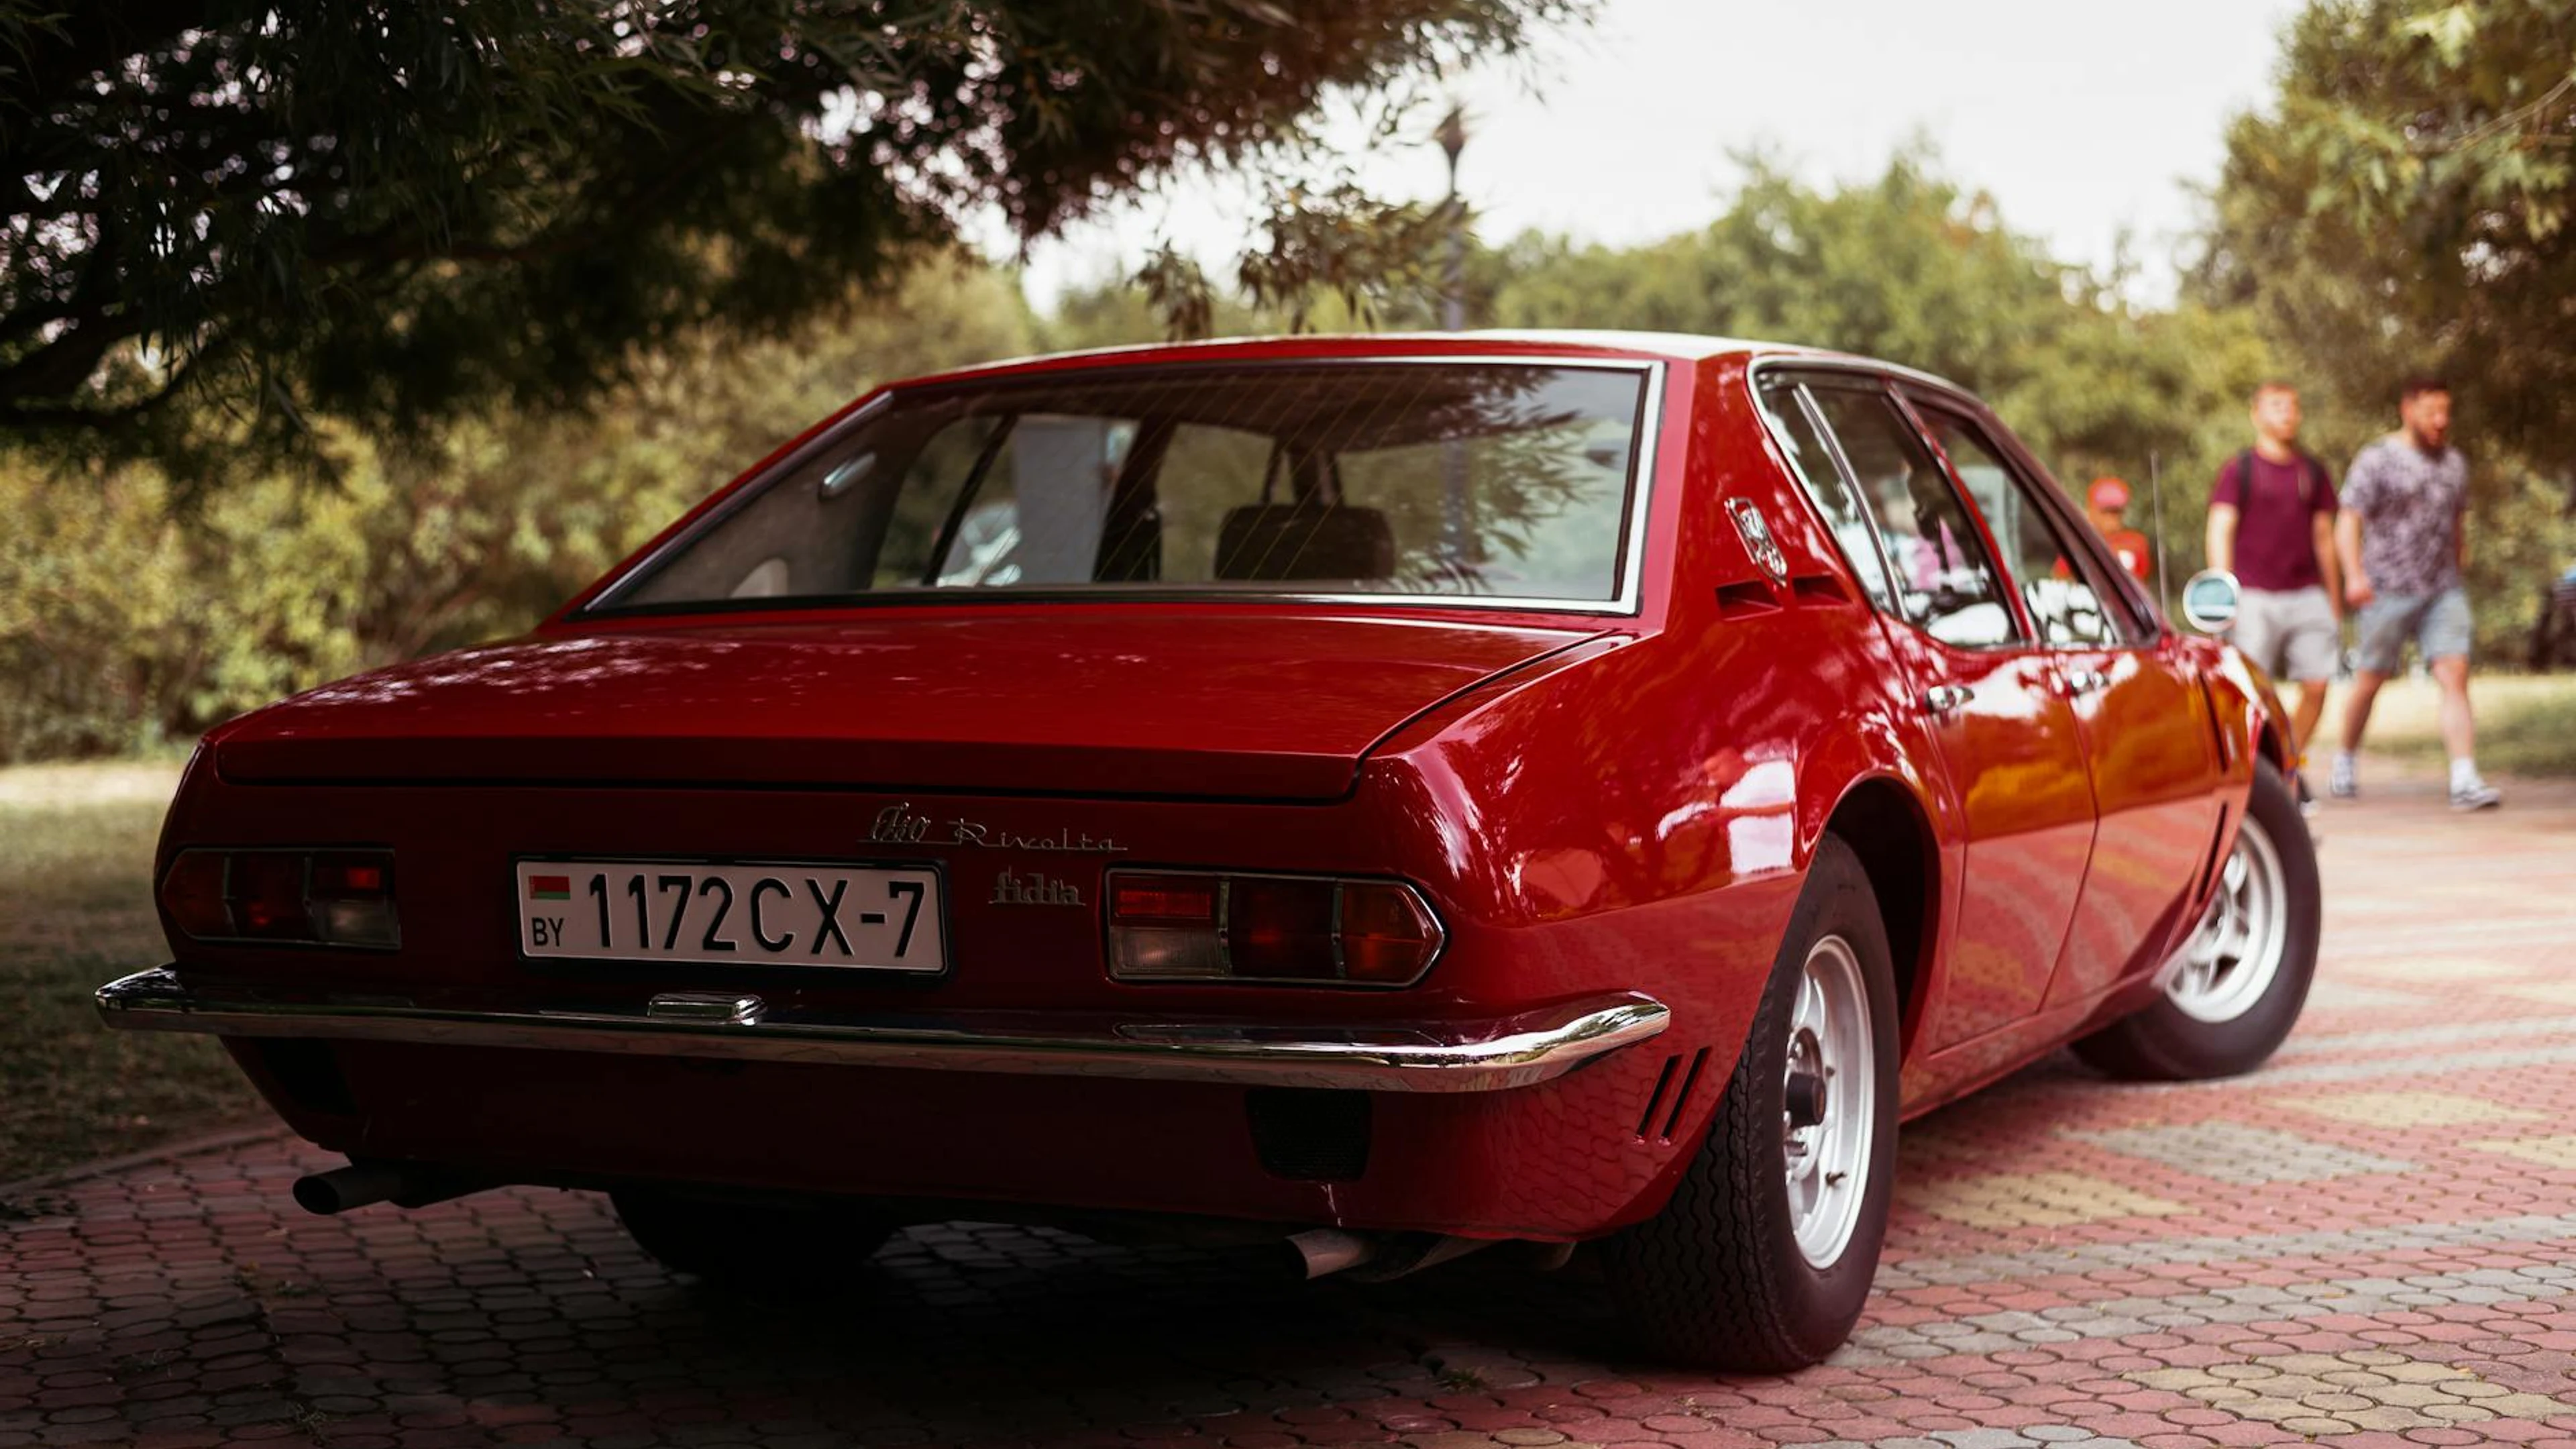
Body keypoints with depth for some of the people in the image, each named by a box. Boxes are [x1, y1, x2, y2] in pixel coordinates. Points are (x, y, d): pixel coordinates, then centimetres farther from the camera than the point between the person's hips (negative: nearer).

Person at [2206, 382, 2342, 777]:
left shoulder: (2312, 471, 15)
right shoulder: (2239, 470, 2)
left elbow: (2324, 537, 19)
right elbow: (2220, 532, -4)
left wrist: (2335, 602, 18)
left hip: (2307, 596, 4)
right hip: (2255, 598, -4)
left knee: (2316, 685, -4)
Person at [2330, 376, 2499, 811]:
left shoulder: (2454, 463, 13)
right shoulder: (2377, 460, -4)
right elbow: (2348, 522, -10)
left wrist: (2459, 572, 23)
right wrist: (2354, 575, -24)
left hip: (2443, 591, 4)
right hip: (2389, 591, -4)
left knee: (2454, 677, -11)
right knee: (2371, 681, 7)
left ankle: (2465, 781, -18)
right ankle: (2344, 761, 30)